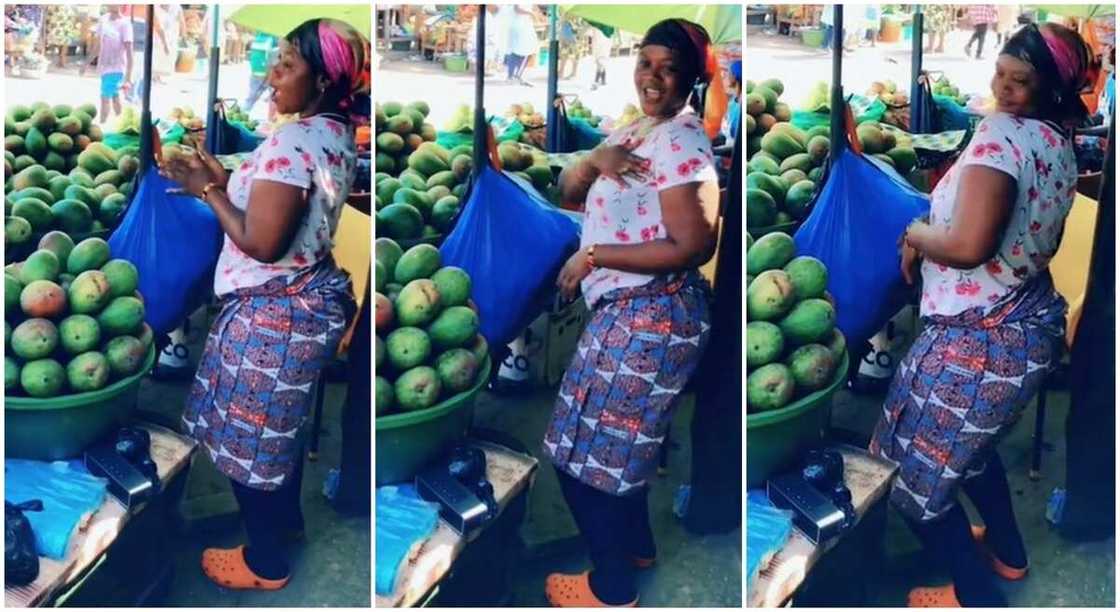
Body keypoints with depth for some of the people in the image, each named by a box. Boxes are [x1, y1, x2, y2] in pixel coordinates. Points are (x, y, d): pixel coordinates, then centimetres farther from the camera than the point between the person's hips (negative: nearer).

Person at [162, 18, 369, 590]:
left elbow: (260, 242, -26)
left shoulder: (292, 141, -26)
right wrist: (226, 179, 6)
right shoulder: (338, 134, 4)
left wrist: (208, 192, -13)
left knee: (247, 434, 8)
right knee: (281, 420, 27)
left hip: (273, 314, -9)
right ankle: (287, 516, 48)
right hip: (309, 300, 9)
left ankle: (265, 563, 24)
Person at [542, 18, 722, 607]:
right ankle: (636, 543, 43)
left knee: (586, 453, 0)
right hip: (629, 312, 10)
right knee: (618, 439, 24)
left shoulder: (680, 142, -18)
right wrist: (596, 157, -14)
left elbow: (693, 247, -24)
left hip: (650, 317, -10)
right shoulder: (634, 130, 12)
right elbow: (568, 190, 9)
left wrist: (592, 256, -18)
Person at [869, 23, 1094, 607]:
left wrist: (915, 234, -11)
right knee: (965, 442, 33)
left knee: (916, 473, 9)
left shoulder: (1001, 132, -22)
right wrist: (931, 239, 7)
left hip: (979, 341, -10)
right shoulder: (1061, 145, 6)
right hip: (1030, 323, 10)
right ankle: (1007, 552, 50)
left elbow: (969, 246, -32)